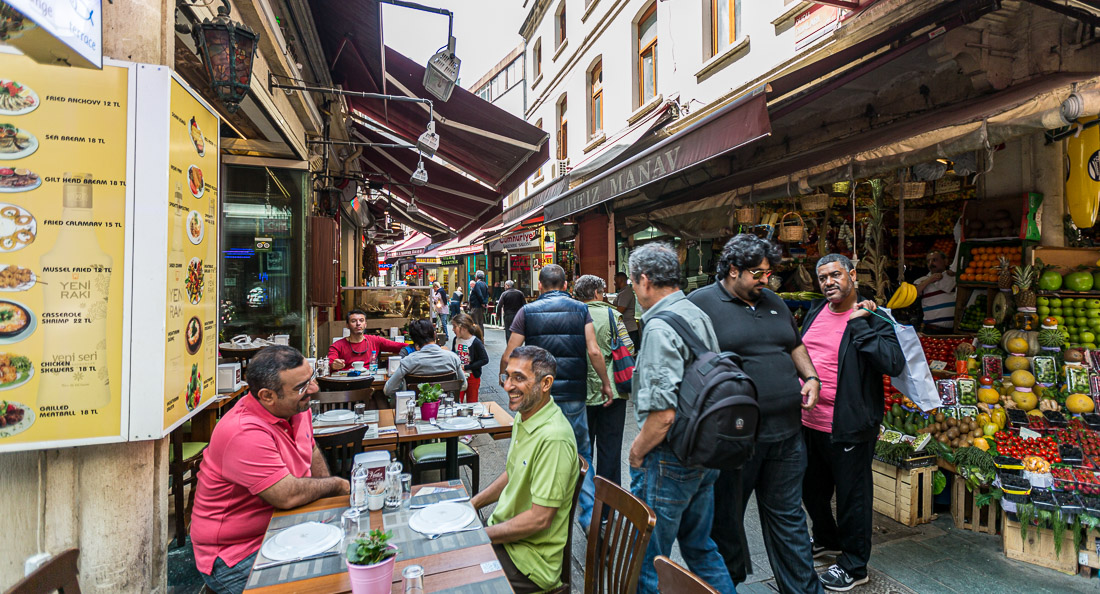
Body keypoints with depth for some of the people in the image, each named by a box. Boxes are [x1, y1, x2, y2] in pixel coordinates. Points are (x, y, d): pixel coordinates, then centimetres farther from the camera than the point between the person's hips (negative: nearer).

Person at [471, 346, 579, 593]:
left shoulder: (553, 438, -28)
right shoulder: (523, 417, 2)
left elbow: (539, 519, -25)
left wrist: (480, 535, -16)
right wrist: (472, 504, 8)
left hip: (529, 558, -8)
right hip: (505, 534, 8)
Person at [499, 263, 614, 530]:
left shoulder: (527, 311, -1)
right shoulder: (580, 309, 1)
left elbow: (508, 356, -3)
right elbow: (594, 351, -8)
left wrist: (503, 376, 17)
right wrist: (606, 384, 5)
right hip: (573, 395, 0)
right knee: (581, 454, 15)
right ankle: (588, 516, 16)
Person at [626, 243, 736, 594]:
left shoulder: (660, 328, -22)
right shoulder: (699, 315, 7)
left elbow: (663, 413, -27)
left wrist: (636, 452, -11)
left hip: (668, 462, -9)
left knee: (647, 563, 9)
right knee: (700, 547, 26)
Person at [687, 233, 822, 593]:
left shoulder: (772, 301, 13)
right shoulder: (701, 303, -10)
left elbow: (795, 345, 24)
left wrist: (810, 377, 8)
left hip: (785, 431, 6)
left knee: (788, 516, 19)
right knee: (726, 517, 13)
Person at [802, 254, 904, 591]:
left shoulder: (872, 320, -13)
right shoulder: (816, 312, 8)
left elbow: (893, 364, -28)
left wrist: (858, 324, -26)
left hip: (848, 428, -7)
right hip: (808, 423, 7)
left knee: (852, 497, 10)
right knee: (811, 490, 23)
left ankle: (854, 567, 31)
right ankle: (826, 540, 48)